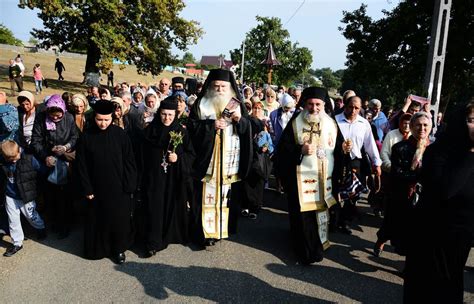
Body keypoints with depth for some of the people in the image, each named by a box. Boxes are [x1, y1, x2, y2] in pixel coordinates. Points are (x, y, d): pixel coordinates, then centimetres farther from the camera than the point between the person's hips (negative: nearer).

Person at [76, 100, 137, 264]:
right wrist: (86, 189, -5)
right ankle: (97, 248, 36)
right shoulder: (86, 137, -7)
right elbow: (81, 166, -3)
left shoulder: (120, 134, -9)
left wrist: (129, 185, -8)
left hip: (118, 187, -1)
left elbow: (129, 161, -5)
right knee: (97, 219, 14)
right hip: (97, 188, 1)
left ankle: (119, 248, 30)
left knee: (119, 218, 10)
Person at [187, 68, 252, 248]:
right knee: (206, 196, -1)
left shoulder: (237, 105, 9)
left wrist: (240, 120, -14)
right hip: (207, 159, -2)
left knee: (227, 196, 5)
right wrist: (212, 124, -14)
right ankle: (205, 232, 9)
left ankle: (224, 228, 21)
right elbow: (192, 125, -2)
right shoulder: (201, 103, 3)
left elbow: (247, 129, 6)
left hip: (230, 160, 2)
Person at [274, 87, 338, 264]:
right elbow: (282, 149, -4)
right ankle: (306, 252, 18)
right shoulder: (295, 123, -3)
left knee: (322, 213, 11)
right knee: (303, 216, 1)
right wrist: (300, 150, -20)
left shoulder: (331, 124, 6)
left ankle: (318, 247, 33)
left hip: (324, 178, 3)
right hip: (301, 179, -3)